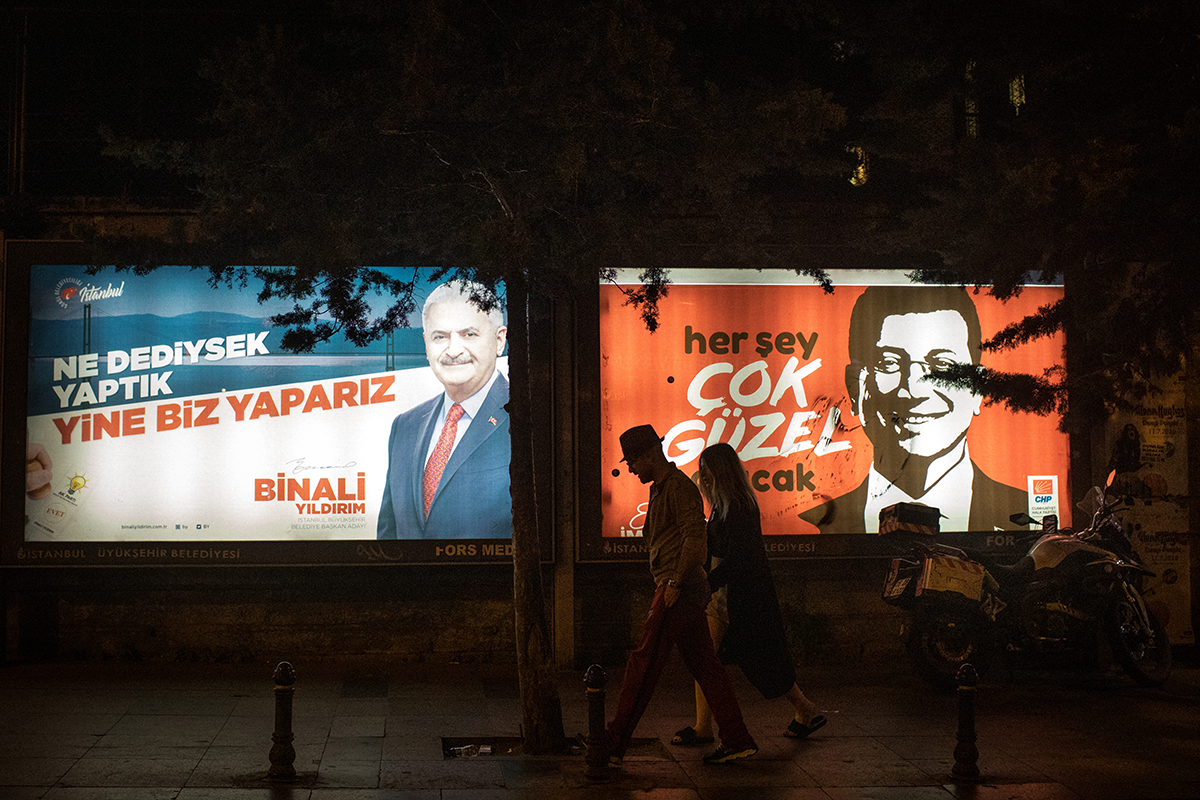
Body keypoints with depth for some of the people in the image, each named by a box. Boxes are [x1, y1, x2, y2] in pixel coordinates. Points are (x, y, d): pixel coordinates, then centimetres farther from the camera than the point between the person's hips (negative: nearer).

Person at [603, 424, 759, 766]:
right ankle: (737, 740, 10)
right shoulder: (660, 488, 21)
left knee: (643, 665, -8)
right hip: (680, 590, 10)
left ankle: (613, 744, -5)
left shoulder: (678, 486, -10)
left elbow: (695, 538, -19)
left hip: (677, 589, -10)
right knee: (705, 666, 8)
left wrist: (675, 583, -21)